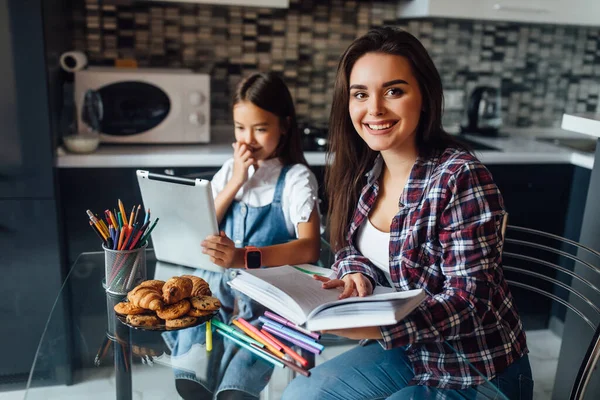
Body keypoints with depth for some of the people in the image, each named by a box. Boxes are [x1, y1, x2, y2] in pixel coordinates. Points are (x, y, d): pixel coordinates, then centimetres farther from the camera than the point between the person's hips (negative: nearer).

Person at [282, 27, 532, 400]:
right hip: (410, 351, 6)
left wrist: (374, 324, -39)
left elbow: (469, 299, -25)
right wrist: (357, 275, -18)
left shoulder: (460, 177, -25)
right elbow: (353, 248, 7)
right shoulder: (364, 171, -4)